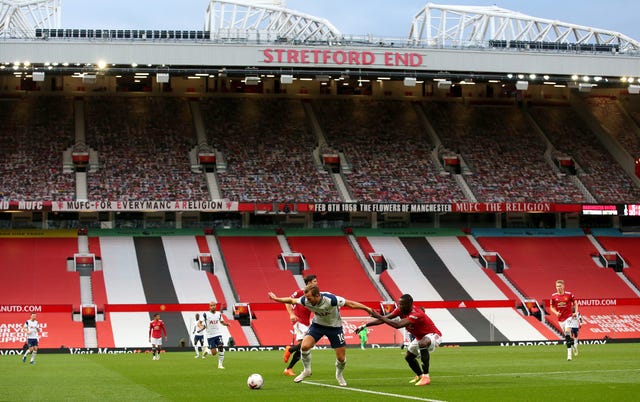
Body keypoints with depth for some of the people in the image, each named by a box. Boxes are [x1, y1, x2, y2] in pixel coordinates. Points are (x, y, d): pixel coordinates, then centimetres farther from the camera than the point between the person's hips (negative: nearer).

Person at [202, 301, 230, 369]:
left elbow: (222, 321, 21)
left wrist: (226, 324, 0)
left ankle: (220, 364, -1)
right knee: (214, 353, -5)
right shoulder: (205, 314, -7)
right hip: (210, 335, -3)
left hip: (218, 334, 3)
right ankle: (207, 350, 30)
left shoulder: (218, 314, 5)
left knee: (221, 348, -12)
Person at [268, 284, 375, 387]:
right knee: (304, 346, -21)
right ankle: (307, 370, 5)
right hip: (317, 324, 2)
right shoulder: (306, 300, -24)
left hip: (334, 326, -2)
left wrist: (367, 308, -18)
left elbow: (350, 303, -24)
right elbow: (292, 300, -4)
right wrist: (276, 299, 5)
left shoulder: (331, 299, -36)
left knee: (341, 358, -3)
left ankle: (339, 375, 31)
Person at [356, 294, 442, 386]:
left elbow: (398, 325, -46)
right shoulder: (400, 310, -11)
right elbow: (384, 319, -8)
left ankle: (426, 377, -39)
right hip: (420, 337, 9)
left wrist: (379, 316, -43)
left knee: (422, 344, -40)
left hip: (433, 335, -9)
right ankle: (420, 376, 45)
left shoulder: (416, 314, -36)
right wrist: (364, 326, -13)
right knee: (408, 357, 17)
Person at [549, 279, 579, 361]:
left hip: (569, 317, -4)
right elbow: (551, 307, 9)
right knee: (566, 335, 9)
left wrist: (575, 312, -5)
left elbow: (575, 303, 8)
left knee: (567, 332, -20)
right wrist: (556, 312, -10)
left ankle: (569, 354, -17)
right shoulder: (554, 296, 0)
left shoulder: (569, 294, -5)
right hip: (560, 319, 4)